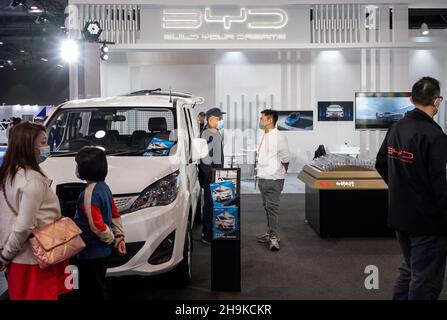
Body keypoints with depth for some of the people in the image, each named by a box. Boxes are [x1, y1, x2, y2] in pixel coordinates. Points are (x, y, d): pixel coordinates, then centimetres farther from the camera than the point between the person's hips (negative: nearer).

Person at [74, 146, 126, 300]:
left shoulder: (89, 194, -23)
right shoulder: (104, 187, 6)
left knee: (91, 292, 2)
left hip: (91, 254, -9)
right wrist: (119, 237, 10)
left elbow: (97, 225, -24)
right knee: (98, 289, 21)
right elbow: (115, 214, 12)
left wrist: (112, 240, -9)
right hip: (102, 251, 9)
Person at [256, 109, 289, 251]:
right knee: (267, 206, 16)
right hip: (262, 178, 9)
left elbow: (285, 160, -10)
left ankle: (274, 237, -3)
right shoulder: (263, 136, 12)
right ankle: (270, 233, 27)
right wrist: (259, 170, 14)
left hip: (273, 179, -9)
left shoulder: (279, 137, -13)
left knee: (272, 207, -8)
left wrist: (279, 173, 1)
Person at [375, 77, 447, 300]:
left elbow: (381, 165, 15)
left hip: (399, 216, 8)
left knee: (409, 270, 23)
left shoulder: (395, 129, 5)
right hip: (428, 222, -8)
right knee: (425, 282, 3)